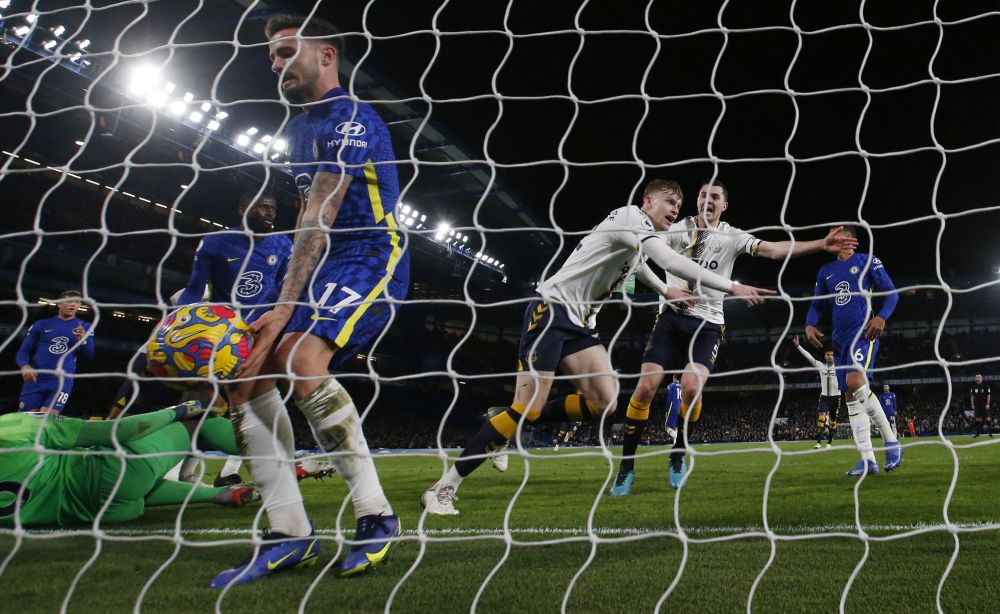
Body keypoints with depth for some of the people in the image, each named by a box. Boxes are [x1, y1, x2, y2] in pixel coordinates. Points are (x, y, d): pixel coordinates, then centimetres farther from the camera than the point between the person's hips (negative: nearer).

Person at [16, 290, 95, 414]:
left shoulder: (85, 327, 10)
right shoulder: (41, 325, 10)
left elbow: (88, 356, 5)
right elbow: (23, 351, 10)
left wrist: (83, 340, -16)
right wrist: (25, 366, -13)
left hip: (62, 381, -1)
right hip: (35, 380, 1)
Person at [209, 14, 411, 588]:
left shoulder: (352, 120, -10)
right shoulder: (300, 129, 20)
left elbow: (318, 219, -19)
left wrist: (286, 306, -23)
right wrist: (289, 298, 16)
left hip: (372, 259, -9)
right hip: (322, 268, 9)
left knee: (301, 357, -32)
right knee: (246, 369, -7)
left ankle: (378, 517, -20)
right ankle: (291, 534, -4)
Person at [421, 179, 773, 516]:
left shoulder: (641, 239, 17)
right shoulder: (630, 217, -11)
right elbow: (671, 262, -24)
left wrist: (665, 291, 47)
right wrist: (732, 287, -22)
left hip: (581, 323, 9)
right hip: (551, 310, -9)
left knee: (604, 403, -7)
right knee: (527, 407, -15)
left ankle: (507, 423, 4)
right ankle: (444, 488, -7)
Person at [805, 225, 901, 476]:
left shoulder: (868, 261, 4)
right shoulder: (825, 271, 19)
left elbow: (892, 293, 1)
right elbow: (816, 305, 22)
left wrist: (882, 317, -18)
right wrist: (810, 325, 1)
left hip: (864, 332, -6)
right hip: (840, 338, 6)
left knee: (855, 381, -28)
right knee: (850, 395, 1)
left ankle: (891, 442, -12)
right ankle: (867, 460, 4)